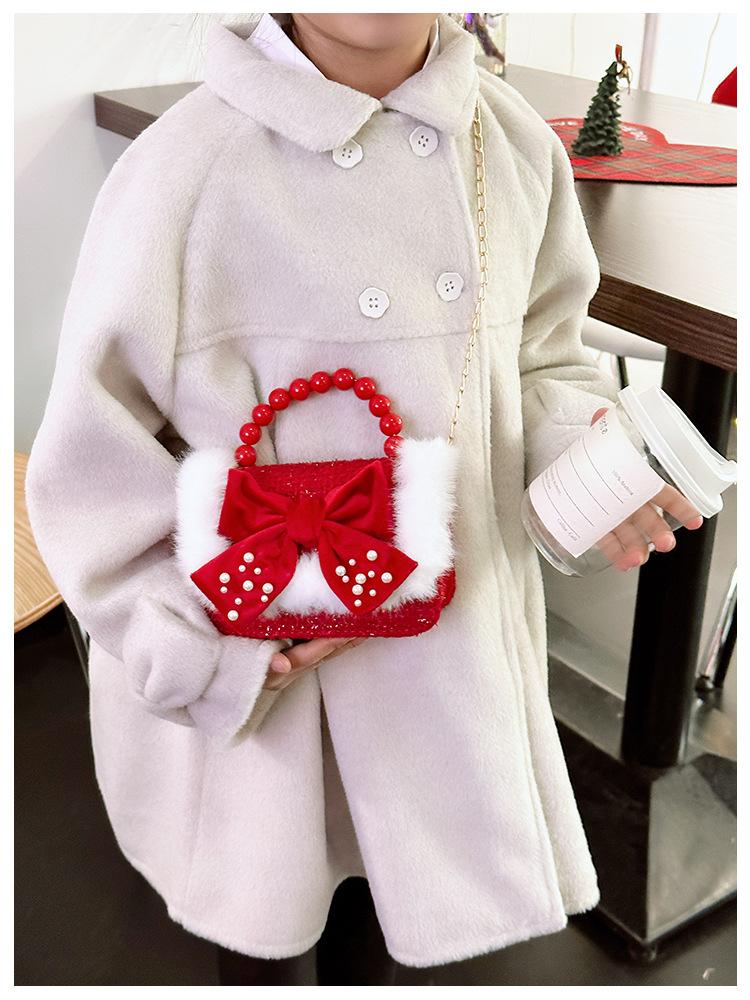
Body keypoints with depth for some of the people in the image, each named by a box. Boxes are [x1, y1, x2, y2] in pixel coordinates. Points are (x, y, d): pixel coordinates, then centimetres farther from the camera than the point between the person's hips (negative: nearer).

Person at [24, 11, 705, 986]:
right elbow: (95, 463, -12)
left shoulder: (517, 145, -4)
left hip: (461, 641, 5)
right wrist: (207, 657, -18)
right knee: (261, 924, 20)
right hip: (258, 665, -4)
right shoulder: (182, 171, -19)